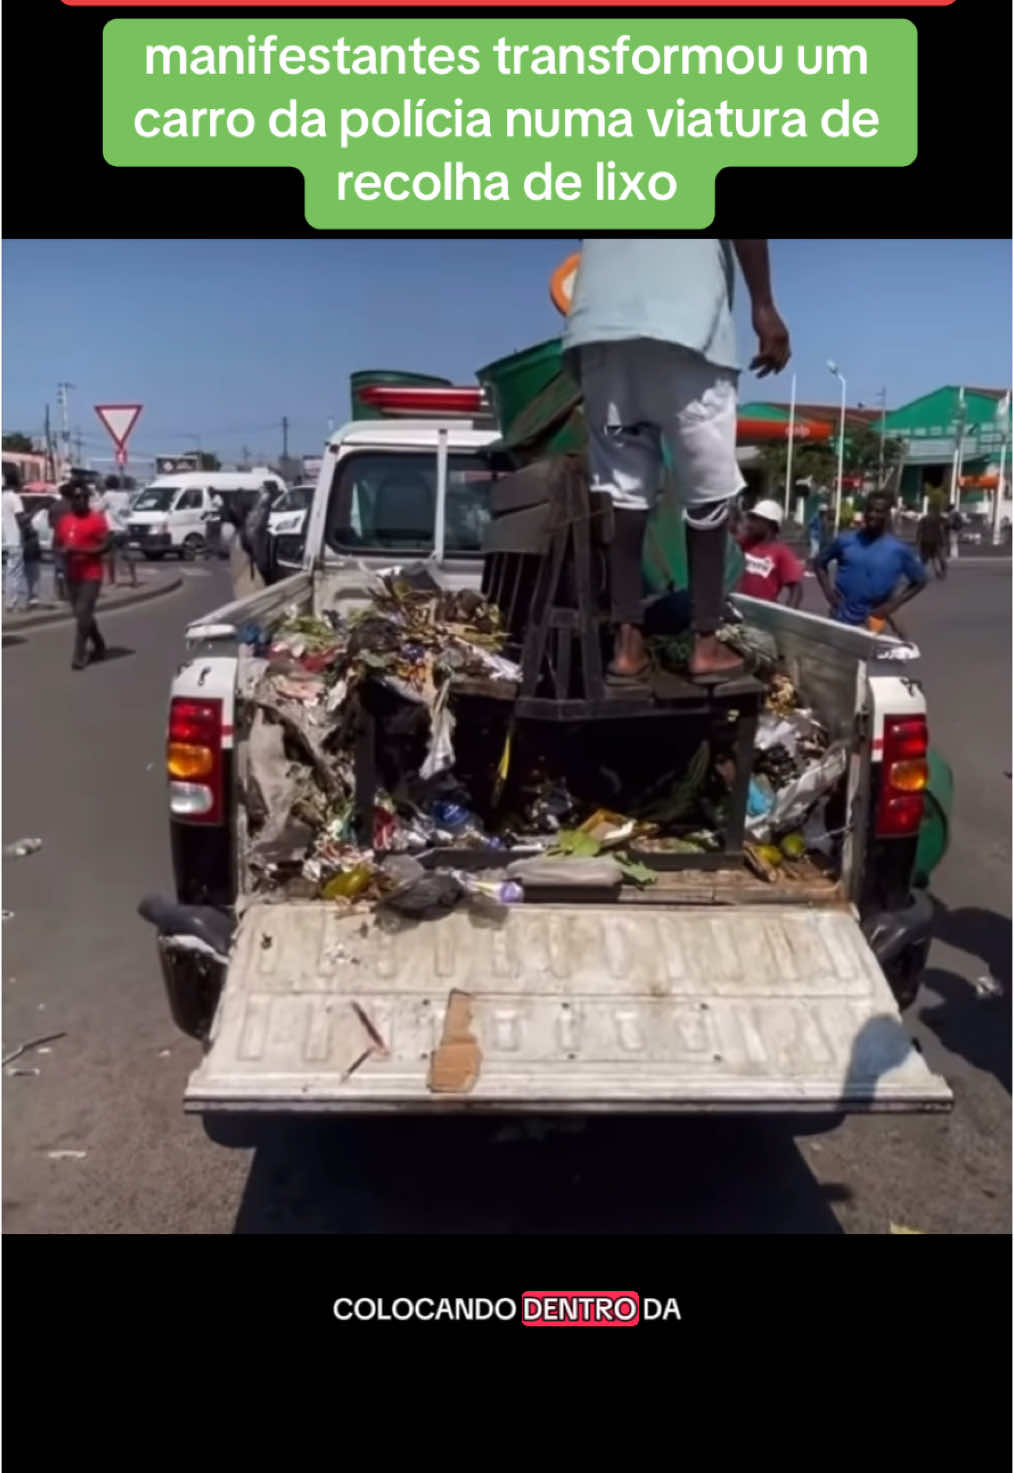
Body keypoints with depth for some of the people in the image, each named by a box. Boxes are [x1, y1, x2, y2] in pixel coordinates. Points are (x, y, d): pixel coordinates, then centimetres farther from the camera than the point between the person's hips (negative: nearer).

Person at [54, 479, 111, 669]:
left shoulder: (97, 519, -7)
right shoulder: (64, 521, 10)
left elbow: (105, 546, -12)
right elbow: (58, 544, 19)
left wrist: (79, 550, -21)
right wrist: (63, 552, -6)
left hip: (91, 575, -6)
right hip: (71, 575, 6)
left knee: (83, 614, -12)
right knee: (83, 614, 14)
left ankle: (79, 656, -9)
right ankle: (99, 647, 32)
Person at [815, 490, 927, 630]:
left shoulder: (898, 550, -6)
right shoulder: (845, 541, -1)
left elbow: (919, 581, 5)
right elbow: (821, 562, 14)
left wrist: (893, 605, -7)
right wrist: (827, 590, -3)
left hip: (871, 623, -2)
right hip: (839, 620, 2)